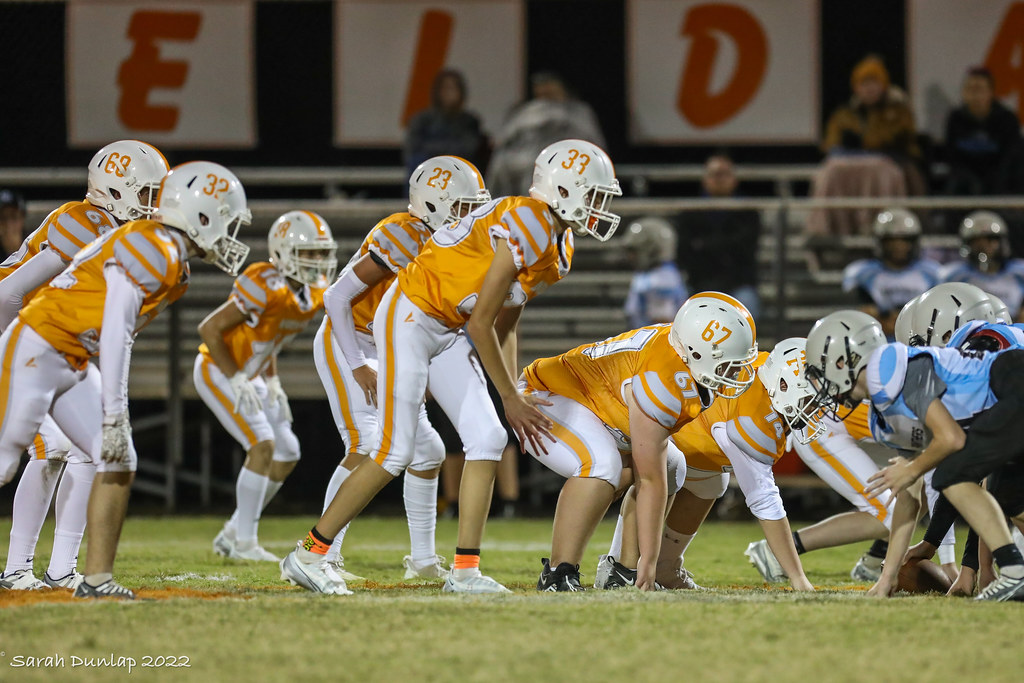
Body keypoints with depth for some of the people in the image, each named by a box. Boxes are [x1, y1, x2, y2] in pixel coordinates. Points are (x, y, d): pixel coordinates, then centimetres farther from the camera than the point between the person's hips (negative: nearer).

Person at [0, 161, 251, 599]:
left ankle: (97, 577, 1)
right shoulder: (152, 250, -20)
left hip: (75, 365, 10)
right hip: (36, 350, -10)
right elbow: (115, 337, -25)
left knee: (119, 462, 0)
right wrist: (114, 418, -25)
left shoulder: (174, 266, 11)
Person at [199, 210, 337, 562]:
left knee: (287, 455, 7)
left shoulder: (315, 295, 0)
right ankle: (244, 543, -12)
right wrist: (237, 381, -21)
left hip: (249, 375, 9)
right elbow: (210, 328, -22)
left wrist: (272, 384, 8)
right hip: (217, 371, -9)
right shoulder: (267, 287, -26)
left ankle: (233, 534, 16)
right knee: (263, 445, -19)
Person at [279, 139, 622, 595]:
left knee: (487, 439, -3)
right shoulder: (527, 228, -24)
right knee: (394, 454, -8)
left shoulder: (558, 247, 7)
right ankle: (308, 554, 3)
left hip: (447, 334, 9)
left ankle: (465, 570, 0)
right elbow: (481, 324, -21)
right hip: (409, 318, -9)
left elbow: (503, 326, 15)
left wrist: (515, 395, 8)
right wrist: (510, 398, -13)